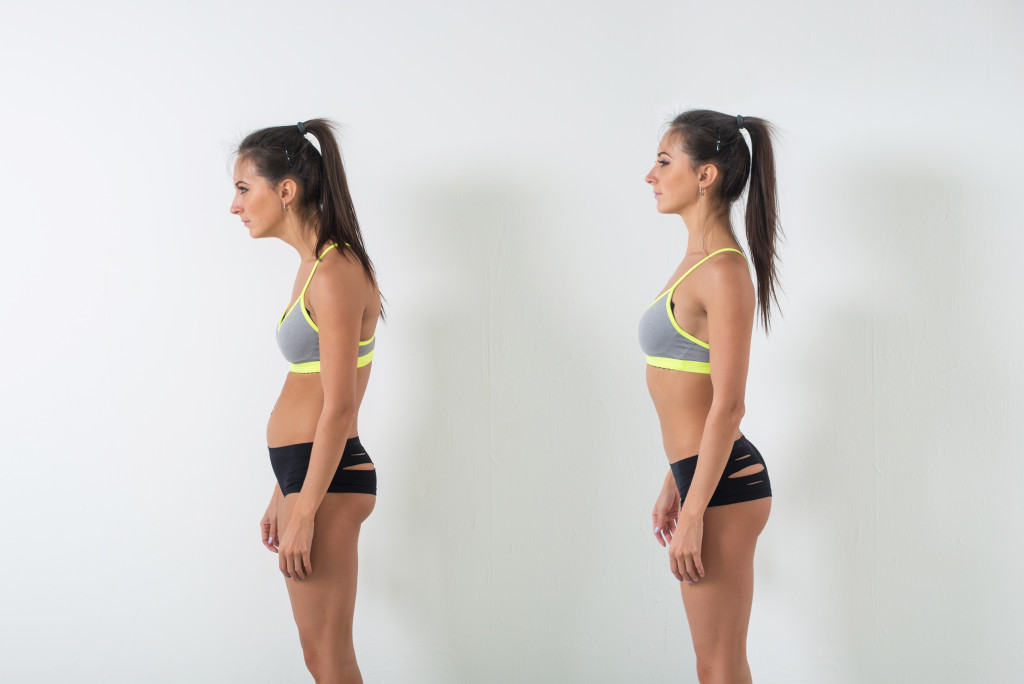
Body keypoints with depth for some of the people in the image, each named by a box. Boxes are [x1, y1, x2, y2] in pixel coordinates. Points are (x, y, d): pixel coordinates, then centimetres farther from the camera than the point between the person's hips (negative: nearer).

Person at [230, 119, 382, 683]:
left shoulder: (336, 273, -16)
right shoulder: (316, 266, 14)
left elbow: (338, 408, -19)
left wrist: (304, 511, -19)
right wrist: (282, 497, 19)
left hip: (327, 478, -10)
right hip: (305, 470, 10)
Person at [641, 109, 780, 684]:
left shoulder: (724, 272, -17)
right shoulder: (698, 261, 13)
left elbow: (727, 405, -20)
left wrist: (693, 514, -19)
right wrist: (674, 485, 20)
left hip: (724, 484, -10)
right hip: (701, 475, 10)